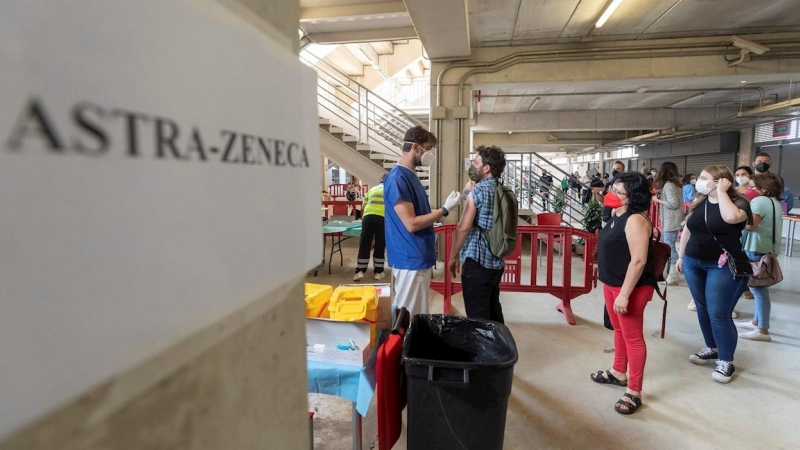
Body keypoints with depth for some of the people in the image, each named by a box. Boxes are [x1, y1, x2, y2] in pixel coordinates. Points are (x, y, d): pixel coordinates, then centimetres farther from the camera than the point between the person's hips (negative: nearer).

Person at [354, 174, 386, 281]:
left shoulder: (372, 189, 27)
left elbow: (363, 206, 24)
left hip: (368, 216, 2)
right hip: (383, 217, -1)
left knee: (364, 244, 6)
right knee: (380, 246, 9)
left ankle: (360, 271, 7)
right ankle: (378, 272, 16)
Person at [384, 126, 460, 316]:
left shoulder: (410, 175, 13)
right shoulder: (397, 178, -19)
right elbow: (412, 224, -22)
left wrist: (439, 214, 7)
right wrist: (445, 210, -16)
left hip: (419, 257, 10)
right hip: (410, 259, -10)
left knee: (417, 313, 19)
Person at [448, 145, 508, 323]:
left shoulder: (478, 191, -13)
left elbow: (463, 228, -17)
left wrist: (453, 257, -7)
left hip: (476, 261, -8)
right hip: (496, 261, 8)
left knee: (477, 316, 0)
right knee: (493, 311, 19)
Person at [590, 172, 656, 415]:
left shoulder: (635, 221, -22)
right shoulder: (616, 215, 8)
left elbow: (638, 261, -26)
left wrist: (624, 294, -26)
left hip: (630, 287, -10)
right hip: (612, 283, 10)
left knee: (633, 337, 2)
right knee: (619, 330, 22)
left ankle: (634, 392, 13)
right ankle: (618, 372, 39)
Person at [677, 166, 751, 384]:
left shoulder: (739, 202, -10)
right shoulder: (699, 203, 6)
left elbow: (731, 217, -34)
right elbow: (688, 229, 14)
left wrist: (721, 192, -21)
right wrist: (681, 256, 15)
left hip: (723, 266, -6)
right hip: (694, 263, 6)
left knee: (718, 314, -3)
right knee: (703, 309, 14)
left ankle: (726, 361, 12)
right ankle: (712, 348, 32)